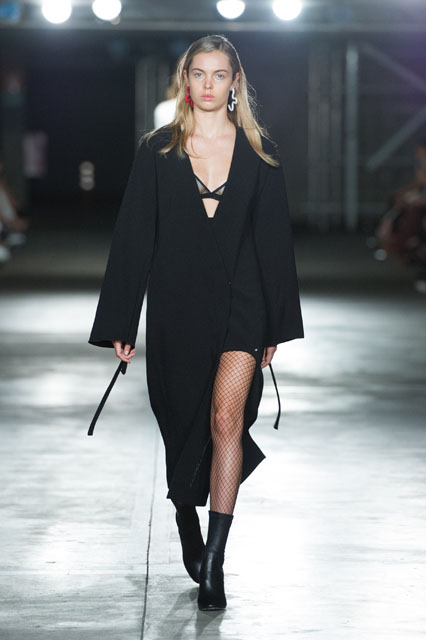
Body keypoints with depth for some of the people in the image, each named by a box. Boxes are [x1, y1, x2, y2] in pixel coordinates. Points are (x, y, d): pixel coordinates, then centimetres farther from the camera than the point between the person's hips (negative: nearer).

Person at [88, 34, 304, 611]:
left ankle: (213, 562, -17)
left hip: (240, 301, -1)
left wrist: (277, 326, 6)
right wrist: (119, 325, -2)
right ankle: (188, 531, 35)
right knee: (183, 424, 10)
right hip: (176, 304, 1)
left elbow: (274, 239, 8)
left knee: (226, 416, -17)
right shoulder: (157, 151, 3)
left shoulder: (260, 152, 5)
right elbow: (133, 237, 2)